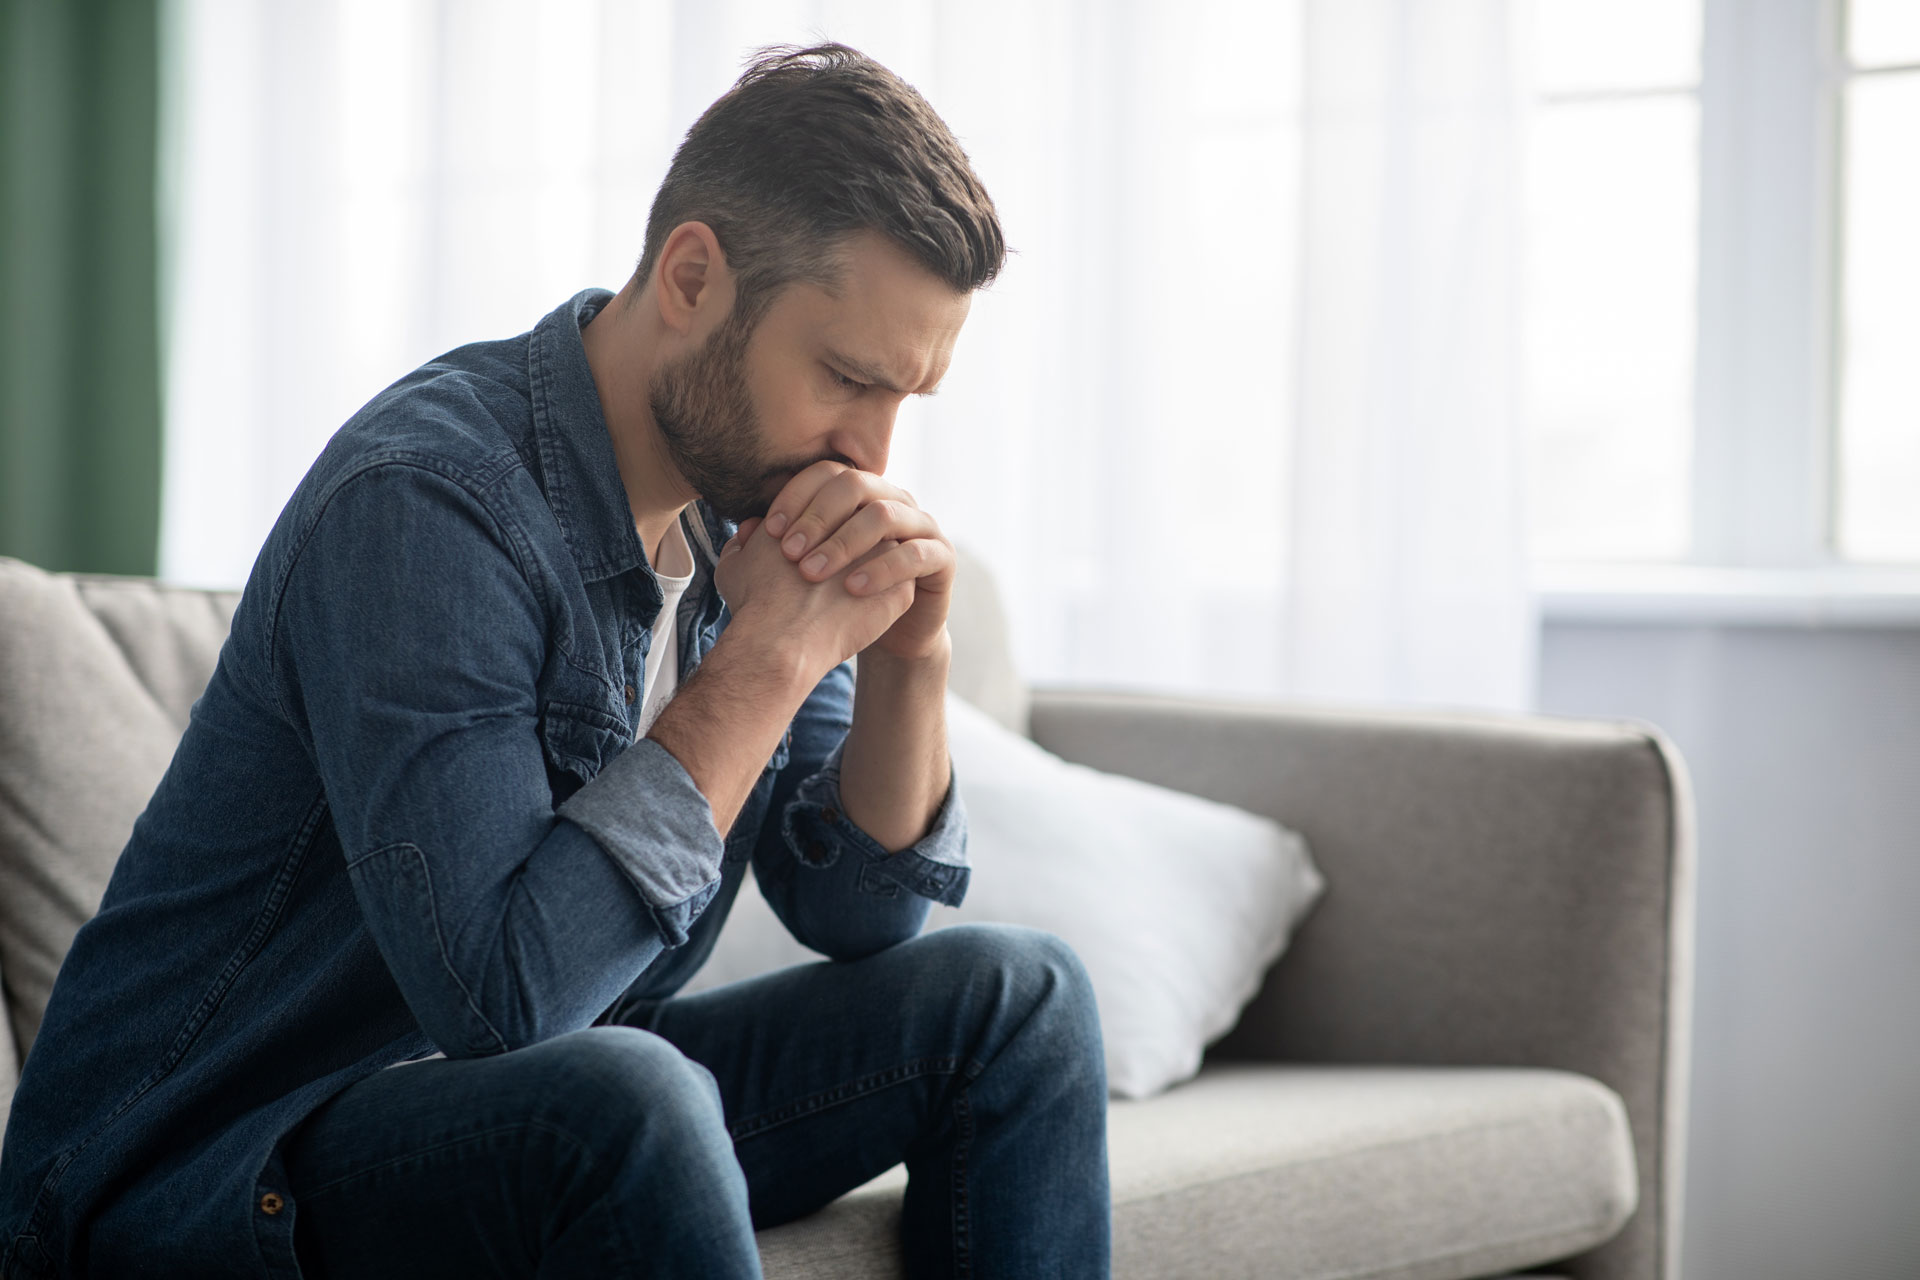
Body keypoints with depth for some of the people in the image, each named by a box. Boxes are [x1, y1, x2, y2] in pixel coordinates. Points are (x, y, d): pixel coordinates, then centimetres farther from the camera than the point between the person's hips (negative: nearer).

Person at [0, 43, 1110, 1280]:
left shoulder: (741, 491, 2)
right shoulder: (422, 501, -24)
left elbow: (860, 913, 7)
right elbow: (503, 989, -33)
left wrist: (907, 659, -12)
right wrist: (771, 656, -26)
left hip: (539, 1127, 8)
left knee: (1018, 996, -2)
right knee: (626, 1099, -38)